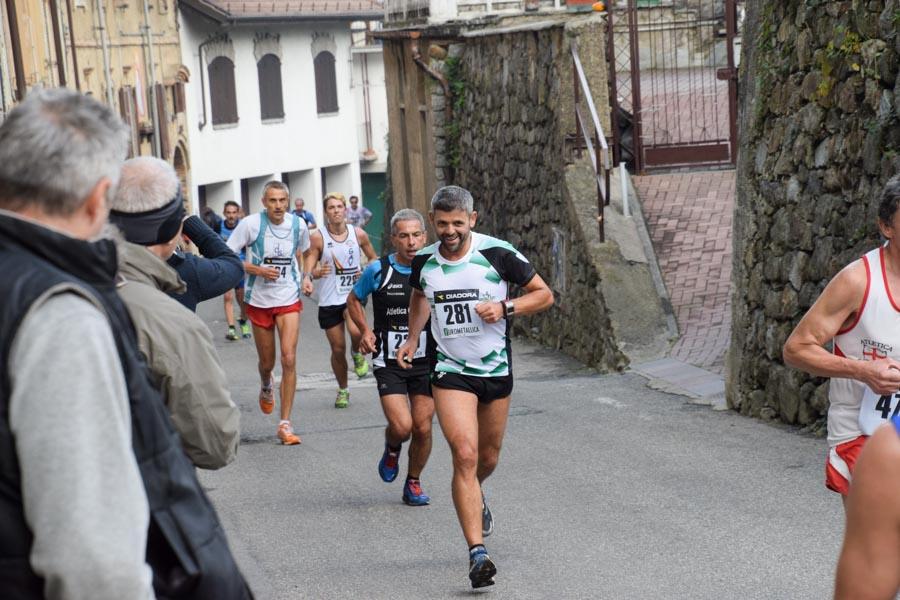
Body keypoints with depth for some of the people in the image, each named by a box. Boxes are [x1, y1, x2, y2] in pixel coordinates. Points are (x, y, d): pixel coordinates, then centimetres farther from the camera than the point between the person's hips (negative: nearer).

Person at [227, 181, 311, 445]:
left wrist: (301, 279, 7)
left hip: (289, 300, 1)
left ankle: (285, 424, -7)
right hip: (259, 301, -1)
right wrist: (257, 269, -21)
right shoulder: (250, 224, -13)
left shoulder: (298, 224, -2)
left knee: (289, 359, -13)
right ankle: (266, 386, 51)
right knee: (267, 362, 12)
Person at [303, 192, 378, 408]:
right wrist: (313, 274, -28)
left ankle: (357, 354, 8)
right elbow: (309, 267, -5)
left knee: (355, 331, -29)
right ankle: (343, 390, 28)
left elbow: (374, 259, 14)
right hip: (329, 299, 0)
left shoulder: (358, 234, 0)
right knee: (338, 349, 5)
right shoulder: (318, 238, -5)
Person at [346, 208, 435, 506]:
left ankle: (413, 484, 25)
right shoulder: (378, 270, -5)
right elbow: (353, 300, 12)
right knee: (401, 426, -14)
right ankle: (392, 449, 22)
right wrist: (365, 331, -2)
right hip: (389, 362, -2)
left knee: (422, 428, 2)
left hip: (426, 360, 2)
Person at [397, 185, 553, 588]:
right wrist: (413, 339, 16)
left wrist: (504, 307, -19)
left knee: (488, 458, 15)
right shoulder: (423, 261, -2)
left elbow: (544, 294, -4)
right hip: (450, 371, 0)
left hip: (496, 369, 0)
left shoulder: (497, 253, -12)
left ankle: (474, 496, 52)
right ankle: (477, 552, -15)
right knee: (465, 455, -16)